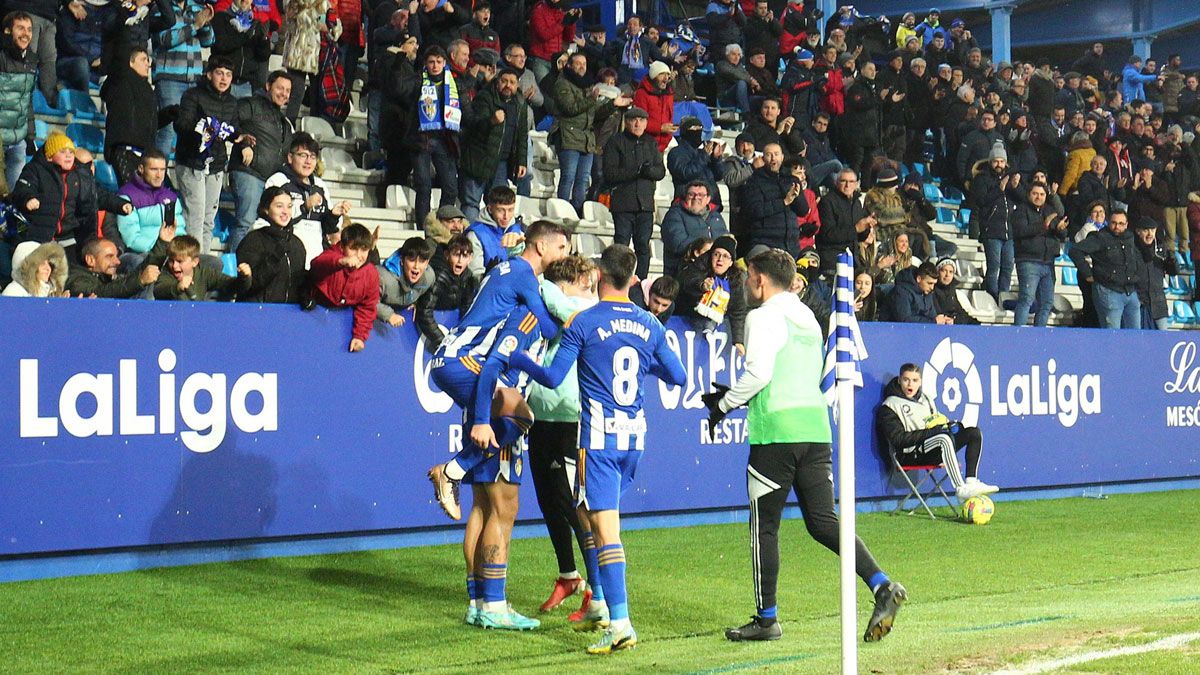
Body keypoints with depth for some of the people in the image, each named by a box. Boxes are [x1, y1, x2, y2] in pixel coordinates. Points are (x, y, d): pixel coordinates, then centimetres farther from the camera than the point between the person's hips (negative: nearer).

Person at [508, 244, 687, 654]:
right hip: (635, 436, 6)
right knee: (587, 515, 22)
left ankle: (621, 624, -15)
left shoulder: (584, 322, -8)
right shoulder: (649, 325, 6)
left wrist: (516, 360, 8)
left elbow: (553, 378, -8)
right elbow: (678, 377, 13)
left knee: (605, 529, -8)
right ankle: (600, 605, 26)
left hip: (599, 436, -6)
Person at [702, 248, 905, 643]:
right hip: (816, 429, 7)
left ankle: (767, 618, 10)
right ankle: (882, 585, -12)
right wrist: (736, 398, 28)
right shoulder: (807, 317, 19)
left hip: (775, 433, -7)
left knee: (764, 526, 5)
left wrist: (723, 405, -3)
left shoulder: (764, 317, -6)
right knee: (822, 522, 6)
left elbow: (758, 373, -17)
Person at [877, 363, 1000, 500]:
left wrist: (948, 425, -2)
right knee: (945, 438, -36)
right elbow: (899, 439, -16)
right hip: (910, 456, -8)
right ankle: (961, 489, -39)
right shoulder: (889, 407, -5)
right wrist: (932, 432, -18)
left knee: (974, 432, -4)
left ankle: (971, 481, -18)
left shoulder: (926, 398, 20)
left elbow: (939, 421, 24)